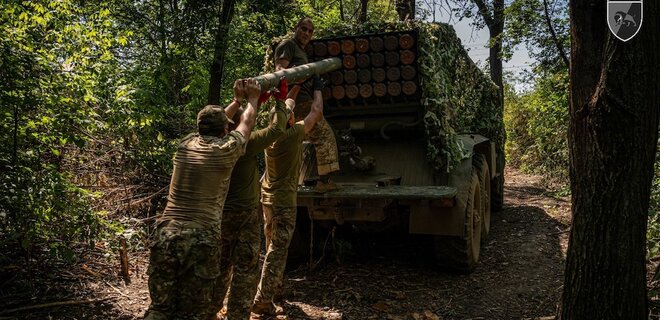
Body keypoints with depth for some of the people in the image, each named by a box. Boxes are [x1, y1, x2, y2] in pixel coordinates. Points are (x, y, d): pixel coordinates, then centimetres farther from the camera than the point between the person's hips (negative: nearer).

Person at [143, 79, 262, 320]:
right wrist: (253, 98, 37)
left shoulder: (186, 144, 12)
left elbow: (212, 123, 32)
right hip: (202, 239, -4)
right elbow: (246, 123, 20)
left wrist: (236, 100, 44)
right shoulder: (226, 149, 0)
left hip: (165, 234, 4)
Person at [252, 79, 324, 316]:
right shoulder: (293, 134, -19)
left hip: (268, 196, 8)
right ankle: (263, 301, -5)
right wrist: (317, 89, 10)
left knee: (272, 246, 21)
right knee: (278, 250, -5)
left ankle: (274, 284, 37)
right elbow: (317, 113, -6)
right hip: (283, 199, -8)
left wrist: (297, 85, 24)